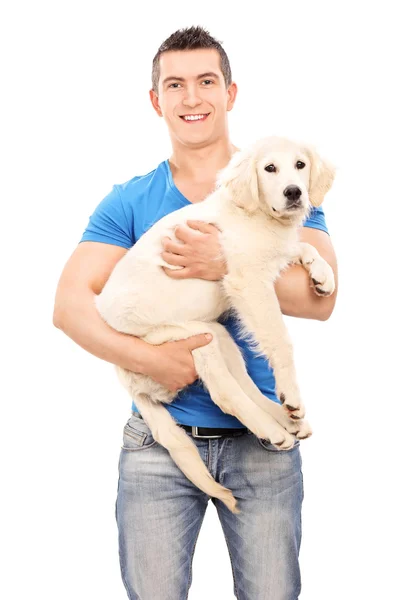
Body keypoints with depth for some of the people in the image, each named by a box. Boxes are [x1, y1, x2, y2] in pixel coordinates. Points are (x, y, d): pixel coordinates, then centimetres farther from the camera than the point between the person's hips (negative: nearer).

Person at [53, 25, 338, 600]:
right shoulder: (129, 202, 4)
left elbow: (321, 297, -10)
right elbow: (70, 304, -5)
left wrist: (225, 265, -24)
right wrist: (151, 359, -20)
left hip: (261, 436, 0)